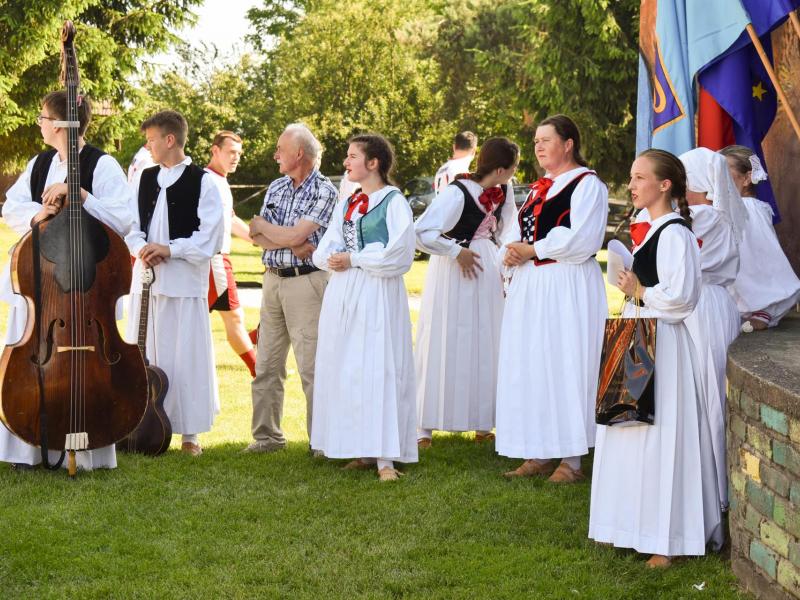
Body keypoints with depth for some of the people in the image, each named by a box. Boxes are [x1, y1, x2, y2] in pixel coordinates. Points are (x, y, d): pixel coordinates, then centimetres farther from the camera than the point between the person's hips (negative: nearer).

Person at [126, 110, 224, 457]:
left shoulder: (203, 182, -3)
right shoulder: (144, 179, 13)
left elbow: (210, 238, -8)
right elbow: (130, 226, 12)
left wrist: (170, 249, -16)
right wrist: (142, 248, -9)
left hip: (185, 282, -5)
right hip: (145, 279, 5)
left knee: (186, 356, -2)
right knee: (144, 355, 6)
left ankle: (189, 433, 7)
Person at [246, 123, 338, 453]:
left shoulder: (324, 191, -7)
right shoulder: (276, 187, 13)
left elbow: (296, 235, -15)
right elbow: (257, 237, 5)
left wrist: (262, 226, 0)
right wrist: (289, 243, -13)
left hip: (306, 281, -7)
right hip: (273, 278, 7)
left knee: (312, 367, -7)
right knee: (266, 364, 8)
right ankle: (267, 435, 17)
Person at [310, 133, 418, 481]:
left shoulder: (394, 202, -5)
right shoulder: (347, 205, 16)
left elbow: (398, 254, -15)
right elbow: (324, 252, 13)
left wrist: (353, 260, -13)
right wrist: (332, 259, -9)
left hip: (377, 296, -7)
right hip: (343, 295, 8)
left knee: (376, 370, -10)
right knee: (344, 371, 5)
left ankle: (385, 457, -10)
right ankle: (362, 451, 10)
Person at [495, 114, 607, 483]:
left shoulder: (587, 184, -6)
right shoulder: (538, 188, 19)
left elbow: (581, 239, -18)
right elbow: (518, 232, 19)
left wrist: (532, 251, -14)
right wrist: (511, 253, -4)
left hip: (567, 287, -8)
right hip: (529, 287, 8)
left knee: (565, 367, -7)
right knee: (529, 369, 7)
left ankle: (571, 459, -1)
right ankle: (539, 453, 14)